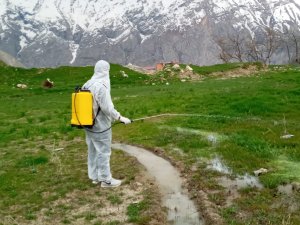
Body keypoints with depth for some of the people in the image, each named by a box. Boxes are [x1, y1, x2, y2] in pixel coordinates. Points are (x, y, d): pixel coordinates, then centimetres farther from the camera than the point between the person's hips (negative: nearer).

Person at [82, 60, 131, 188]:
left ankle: (95, 176, 30)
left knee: (93, 152, 17)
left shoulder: (86, 85, 3)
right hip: (101, 127, -8)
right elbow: (107, 108, -22)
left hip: (89, 125, 8)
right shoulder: (101, 87, -23)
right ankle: (106, 180, 17)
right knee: (103, 153, 4)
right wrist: (121, 118, -12)